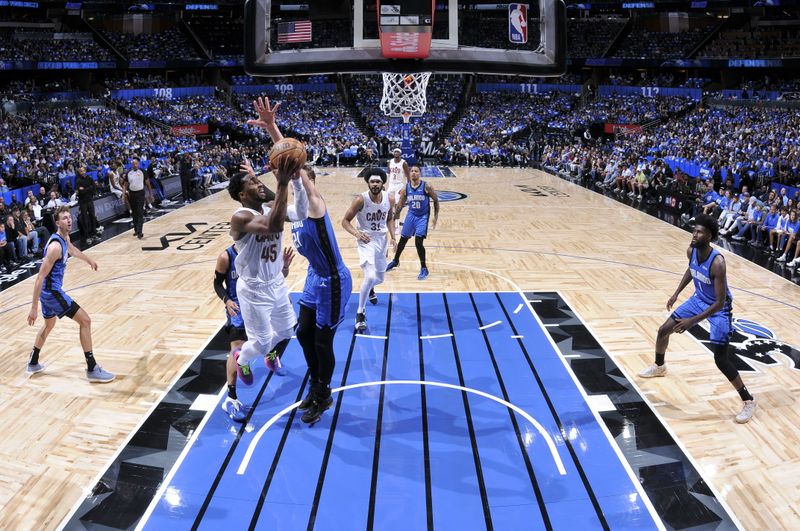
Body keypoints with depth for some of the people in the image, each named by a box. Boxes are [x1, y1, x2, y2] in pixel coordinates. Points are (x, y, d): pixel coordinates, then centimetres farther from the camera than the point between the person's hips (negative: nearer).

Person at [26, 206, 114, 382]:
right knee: (85, 321, -8)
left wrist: (88, 260, 51)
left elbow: (73, 250, 32)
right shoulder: (55, 246, -25)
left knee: (49, 325, 30)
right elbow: (40, 277, -26)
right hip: (52, 292, -11)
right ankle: (92, 369, -5)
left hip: (49, 291, 11)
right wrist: (34, 307, -26)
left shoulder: (65, 238, 5)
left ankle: (33, 363, 46)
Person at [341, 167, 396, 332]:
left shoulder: (390, 199, -8)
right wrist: (357, 233, -31)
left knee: (379, 278, 20)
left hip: (381, 240, 5)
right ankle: (360, 313, -6)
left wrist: (392, 237, -3)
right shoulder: (360, 200, -21)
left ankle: (369, 289, 59)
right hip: (366, 240, -5)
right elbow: (345, 221, -14)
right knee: (370, 276, -24)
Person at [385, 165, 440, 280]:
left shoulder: (426, 187, -15)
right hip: (411, 215, 4)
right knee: (403, 240, 13)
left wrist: (436, 217, -7)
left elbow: (436, 200, -4)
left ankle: (424, 268, 1)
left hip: (422, 217, -4)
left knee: (418, 242, -15)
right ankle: (395, 261, 38)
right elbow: (399, 206, 3)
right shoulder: (406, 188, -6)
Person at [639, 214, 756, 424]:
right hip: (699, 299, 7)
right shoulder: (691, 251, -15)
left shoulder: (717, 262, -36)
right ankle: (659, 367, 39)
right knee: (663, 330, 11)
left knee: (721, 359, -12)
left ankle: (748, 400, 6)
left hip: (719, 308, -7)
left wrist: (692, 321, -35)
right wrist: (677, 293, 9)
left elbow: (720, 302, -33)